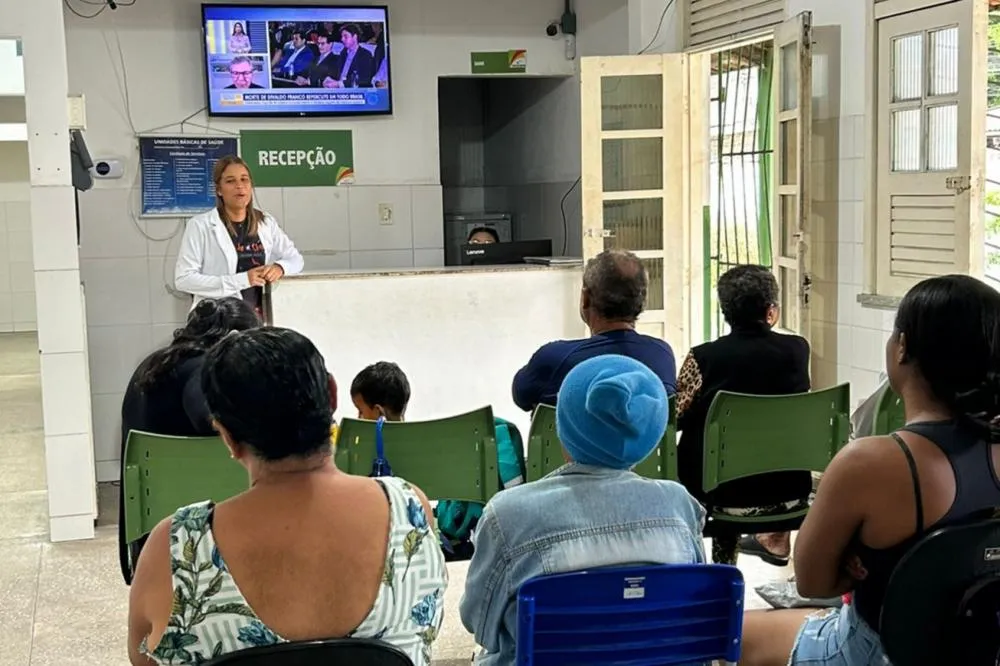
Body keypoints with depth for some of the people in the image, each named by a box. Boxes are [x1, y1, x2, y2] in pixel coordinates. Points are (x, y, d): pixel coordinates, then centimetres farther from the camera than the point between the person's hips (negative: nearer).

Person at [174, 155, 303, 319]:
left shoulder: (266, 223, 10)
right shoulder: (200, 225, -3)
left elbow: (295, 259, 18)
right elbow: (183, 279, -9)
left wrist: (280, 267, -6)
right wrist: (242, 280, -15)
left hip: (260, 317, 4)